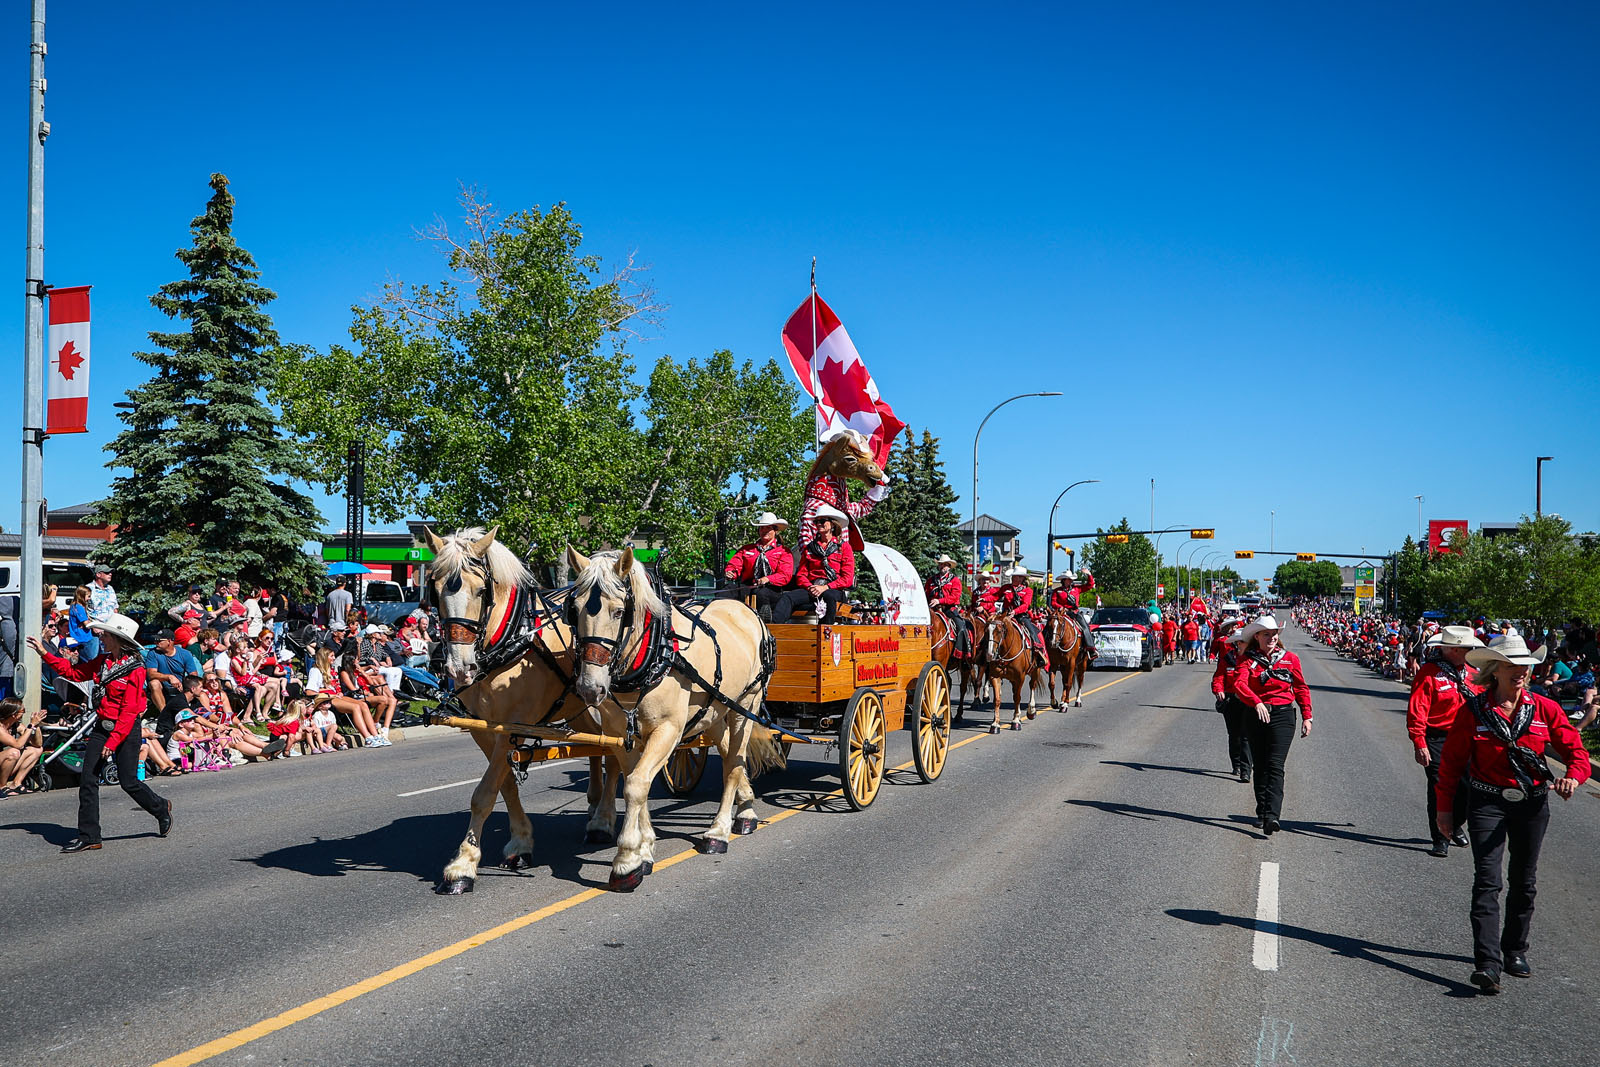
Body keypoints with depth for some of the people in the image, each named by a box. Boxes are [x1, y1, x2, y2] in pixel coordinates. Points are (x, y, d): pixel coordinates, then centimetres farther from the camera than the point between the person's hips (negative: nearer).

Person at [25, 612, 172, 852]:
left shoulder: (134, 670, -16)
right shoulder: (102, 661, 6)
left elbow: (129, 711, -19)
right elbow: (73, 671, 18)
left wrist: (112, 742, -22)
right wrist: (45, 654, 12)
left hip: (126, 730, -7)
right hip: (101, 726, 7)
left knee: (128, 782, -1)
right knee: (87, 780, 1)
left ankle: (161, 809, 26)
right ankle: (88, 836, 7)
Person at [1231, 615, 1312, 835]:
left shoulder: (1290, 658, 7)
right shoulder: (1248, 660, 1)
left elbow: (1301, 688, 13)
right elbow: (1239, 684, -16)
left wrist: (1306, 716, 5)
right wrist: (1257, 702, -33)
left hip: (1283, 715, -1)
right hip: (1256, 716, 1)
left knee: (1275, 766, -13)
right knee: (1260, 766, 9)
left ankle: (1272, 816, -22)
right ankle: (1262, 813, 22)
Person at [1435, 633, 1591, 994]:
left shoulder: (1544, 709, -1)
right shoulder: (1474, 711, -6)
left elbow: (1576, 750, 0)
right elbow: (1452, 761, 0)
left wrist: (1574, 775, -23)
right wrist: (1445, 807, 1)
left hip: (1532, 804, 3)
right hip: (1487, 802, -3)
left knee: (1524, 882, 14)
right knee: (1487, 881, -11)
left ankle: (1515, 950, 32)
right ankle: (1487, 963, -15)